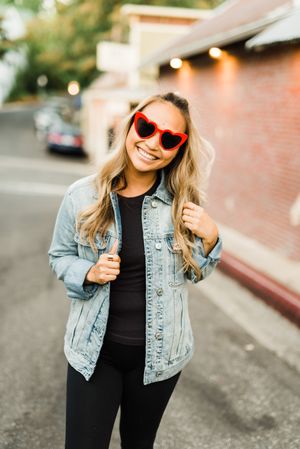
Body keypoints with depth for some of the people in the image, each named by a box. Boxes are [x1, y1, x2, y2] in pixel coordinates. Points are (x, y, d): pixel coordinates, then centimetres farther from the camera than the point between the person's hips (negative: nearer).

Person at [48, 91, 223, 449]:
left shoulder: (182, 202, -9)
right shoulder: (82, 195, -12)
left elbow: (194, 273, 2)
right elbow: (59, 256, 3)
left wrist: (210, 237, -16)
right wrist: (89, 273, -17)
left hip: (159, 351, 1)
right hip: (93, 351, -1)